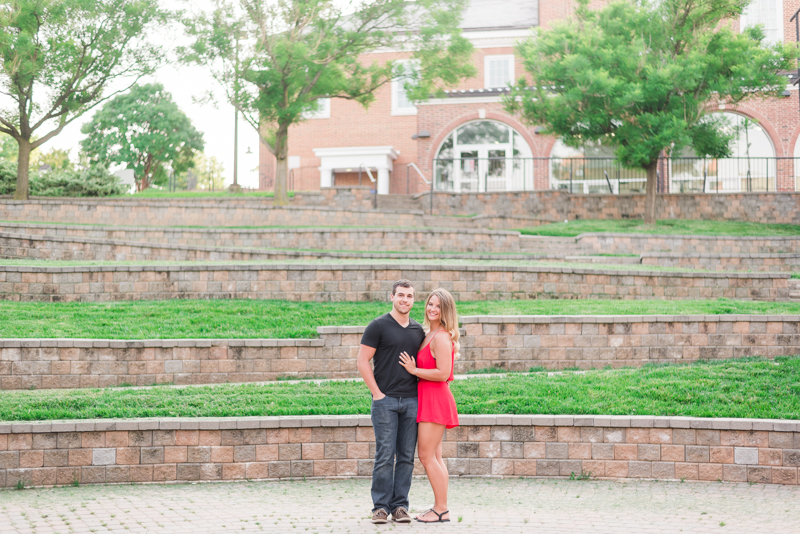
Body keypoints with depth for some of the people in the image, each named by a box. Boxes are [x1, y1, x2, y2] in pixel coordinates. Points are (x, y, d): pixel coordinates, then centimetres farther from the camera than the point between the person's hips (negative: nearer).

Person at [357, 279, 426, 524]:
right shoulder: (378, 326, -1)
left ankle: (400, 506, 12)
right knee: (385, 456, -5)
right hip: (385, 400, -4)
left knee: (406, 457, 5)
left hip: (411, 401, 4)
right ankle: (381, 507, 3)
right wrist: (377, 393, -8)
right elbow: (363, 362, -3)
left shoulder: (418, 330, 13)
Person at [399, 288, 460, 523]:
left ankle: (441, 510, -1)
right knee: (434, 457, 13)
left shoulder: (441, 337, -16)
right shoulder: (428, 334, 14)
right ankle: (439, 506, 20)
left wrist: (413, 370, -14)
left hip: (435, 399, -10)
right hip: (427, 400, 10)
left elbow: (443, 373, -23)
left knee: (427, 456, -7)